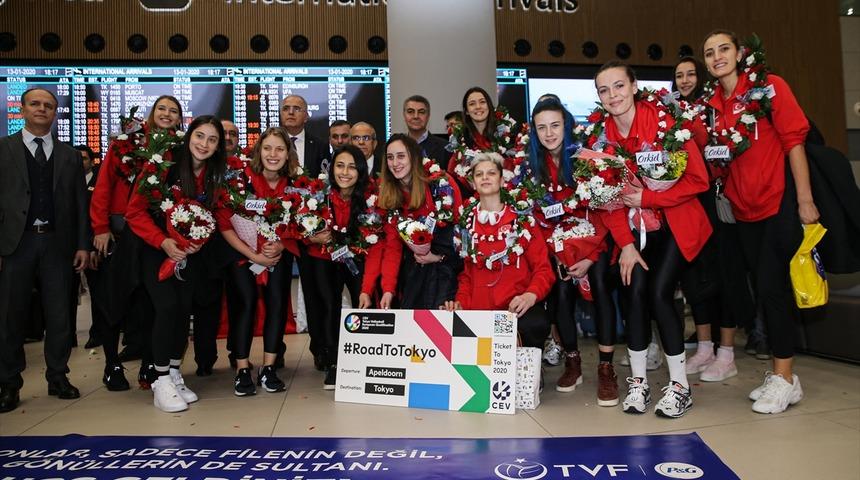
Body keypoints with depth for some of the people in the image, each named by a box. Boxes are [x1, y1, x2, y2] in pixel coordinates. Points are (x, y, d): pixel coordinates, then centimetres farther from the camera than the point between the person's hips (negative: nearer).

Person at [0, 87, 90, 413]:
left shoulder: (70, 155, 11)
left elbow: (80, 203, 9)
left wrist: (83, 245, 2)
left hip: (57, 243, 2)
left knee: (59, 315, 6)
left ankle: (58, 378, 19)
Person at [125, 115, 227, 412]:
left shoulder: (216, 177, 1)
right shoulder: (161, 167, -12)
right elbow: (136, 212, -10)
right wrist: (163, 241, -20)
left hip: (191, 252, 4)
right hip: (156, 249, -4)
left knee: (184, 309, 0)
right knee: (168, 306, -16)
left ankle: (175, 376, 16)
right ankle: (161, 382, -3)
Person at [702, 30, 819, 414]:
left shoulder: (770, 87, -5)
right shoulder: (712, 105, 9)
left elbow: (794, 141, -10)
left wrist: (805, 200, -14)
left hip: (780, 202, -6)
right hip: (745, 209, 6)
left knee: (771, 287, -9)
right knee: (764, 289, 10)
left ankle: (784, 379, 4)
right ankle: (780, 374, 21)